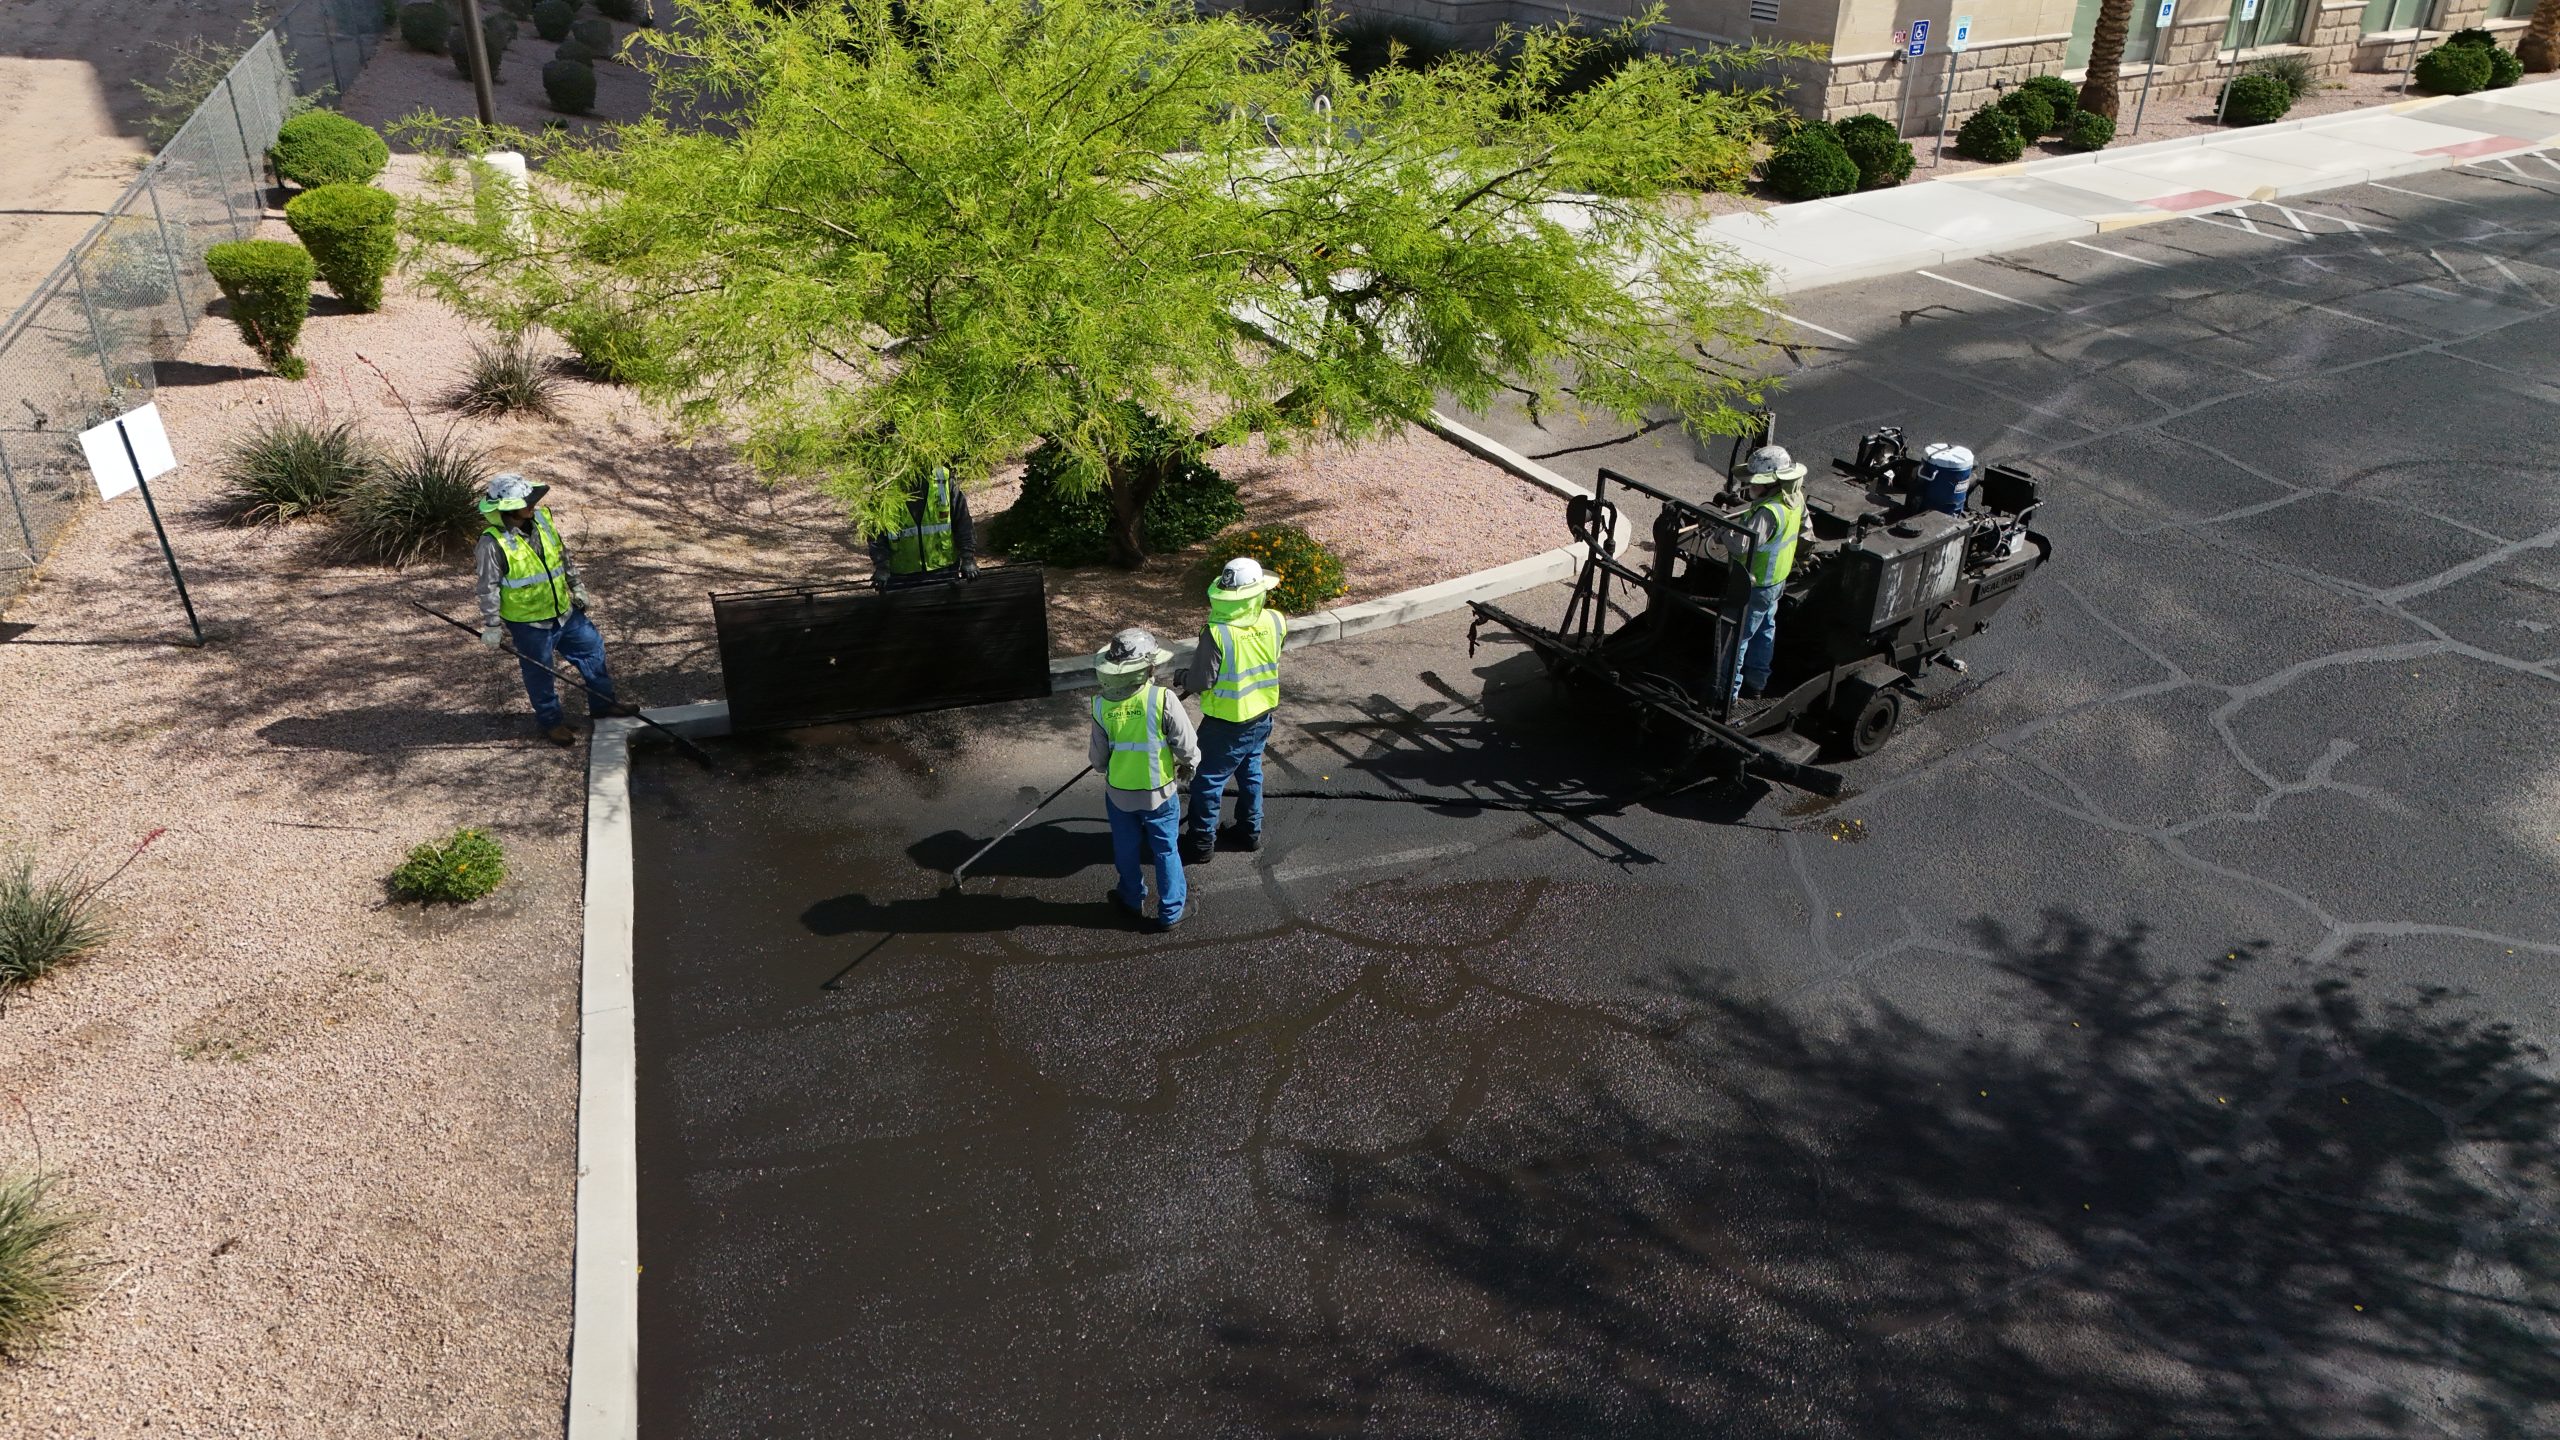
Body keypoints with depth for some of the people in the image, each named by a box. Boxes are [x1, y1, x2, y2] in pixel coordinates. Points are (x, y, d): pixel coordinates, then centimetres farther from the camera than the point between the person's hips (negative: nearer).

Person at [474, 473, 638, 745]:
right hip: (529, 623, -6)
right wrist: (491, 626, -13)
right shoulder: (493, 543, -21)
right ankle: (549, 721, 30)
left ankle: (603, 703, 33)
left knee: (592, 649, 15)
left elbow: (564, 556, 12)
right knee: (540, 674, 10)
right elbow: (488, 589, -16)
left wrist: (577, 586, 15)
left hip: (565, 611, 6)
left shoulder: (542, 520, -3)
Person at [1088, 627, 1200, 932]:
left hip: (1119, 794, 2)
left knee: (1127, 851, 22)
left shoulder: (1102, 705, -16)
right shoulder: (1164, 700, -24)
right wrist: (1187, 767, 5)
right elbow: (1188, 748, -17)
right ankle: (1170, 912, 29)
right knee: (1166, 852, 17)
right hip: (1159, 793, -2)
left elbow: (1097, 758, -6)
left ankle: (1133, 902, 42)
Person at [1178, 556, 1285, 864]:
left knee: (1208, 780, 10)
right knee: (1251, 773, 24)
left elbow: (1201, 682, -22)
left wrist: (1184, 679, 0)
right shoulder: (1274, 622, -12)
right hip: (1263, 715, 6)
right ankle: (1250, 832, 37)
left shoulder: (1216, 633, -28)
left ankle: (1201, 843, 20)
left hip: (1227, 722, -6)